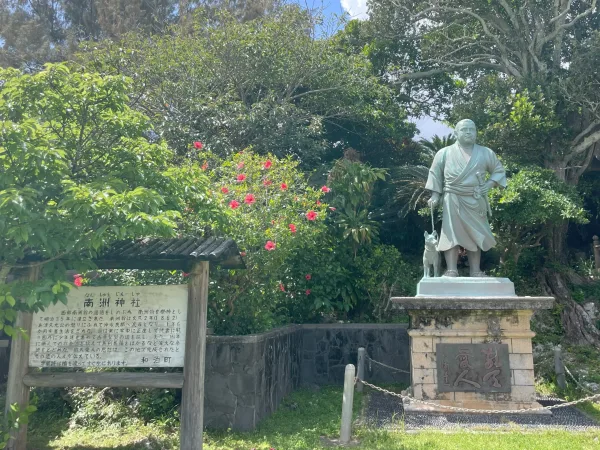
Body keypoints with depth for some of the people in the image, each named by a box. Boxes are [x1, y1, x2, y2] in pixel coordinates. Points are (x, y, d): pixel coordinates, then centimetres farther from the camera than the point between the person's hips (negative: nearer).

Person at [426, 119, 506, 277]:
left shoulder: (486, 153, 9)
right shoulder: (444, 153, 4)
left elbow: (499, 171, 16)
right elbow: (435, 174, 8)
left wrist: (489, 185, -2)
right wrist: (435, 195, -1)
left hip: (476, 201, 2)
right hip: (453, 201, -2)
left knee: (475, 235, 5)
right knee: (452, 234, -9)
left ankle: (475, 271, 10)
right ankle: (451, 271, -10)